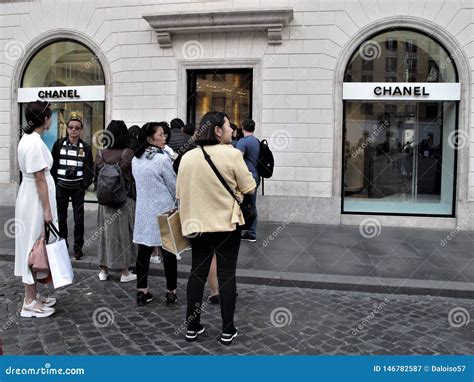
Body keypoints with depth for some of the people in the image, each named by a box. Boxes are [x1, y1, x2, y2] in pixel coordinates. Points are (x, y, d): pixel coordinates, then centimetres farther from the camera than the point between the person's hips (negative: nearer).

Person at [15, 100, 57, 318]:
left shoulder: (28, 139, 10)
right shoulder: (35, 143, -20)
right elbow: (40, 179, -21)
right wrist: (47, 209, -18)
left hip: (30, 198, 10)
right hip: (36, 201, -10)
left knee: (32, 248, 15)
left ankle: (33, 295, 25)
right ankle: (30, 303, 8)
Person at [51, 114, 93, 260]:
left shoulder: (85, 148, 2)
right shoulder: (59, 144, 2)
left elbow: (90, 168, 5)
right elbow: (53, 165, 3)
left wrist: (86, 184, -5)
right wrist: (53, 183, -2)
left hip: (78, 188, -1)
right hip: (61, 187, 1)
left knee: (78, 218, 0)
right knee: (61, 217, 8)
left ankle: (78, 247, 10)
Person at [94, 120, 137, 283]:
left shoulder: (100, 154, -3)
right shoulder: (128, 154, -13)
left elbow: (95, 176, 5)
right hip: (125, 200, -3)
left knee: (105, 231, 14)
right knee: (123, 232, 7)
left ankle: (103, 270, 22)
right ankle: (125, 272, 15)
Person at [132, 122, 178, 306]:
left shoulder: (136, 160, 5)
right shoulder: (162, 159, -15)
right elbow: (174, 186, -7)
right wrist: (177, 203, 9)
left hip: (143, 211, 6)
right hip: (163, 211, -6)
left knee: (143, 252, 9)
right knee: (168, 253, 5)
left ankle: (142, 292, 15)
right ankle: (171, 292, 13)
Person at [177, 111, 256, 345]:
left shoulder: (187, 157, -1)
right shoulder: (232, 154, -13)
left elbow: (180, 192, 4)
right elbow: (249, 188, -9)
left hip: (198, 224, 4)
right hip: (227, 223, -4)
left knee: (197, 273, 13)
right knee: (226, 275, 6)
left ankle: (192, 327, 22)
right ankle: (227, 330, 14)